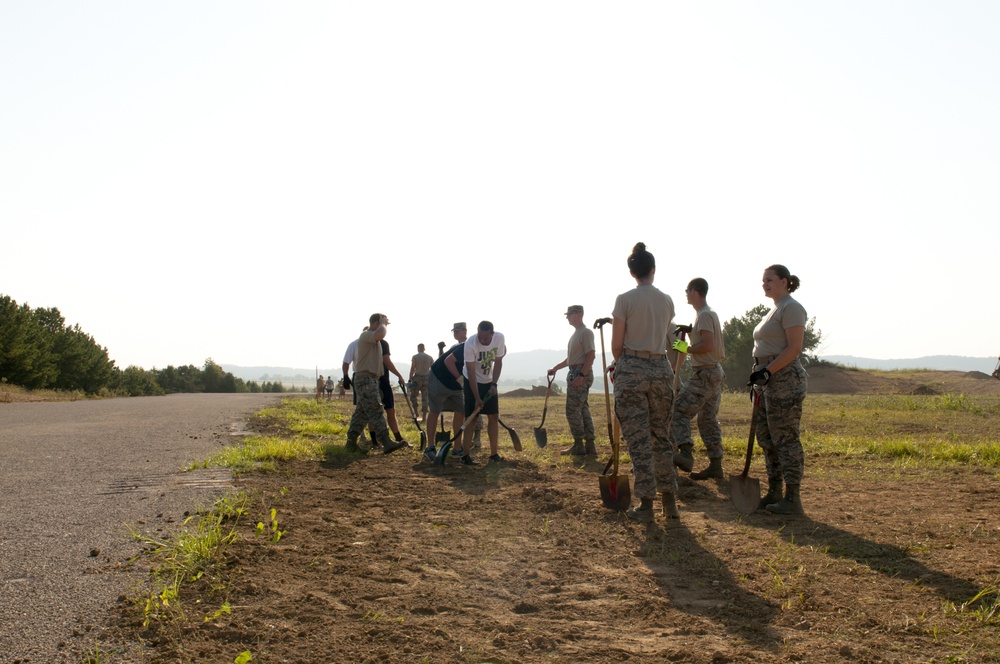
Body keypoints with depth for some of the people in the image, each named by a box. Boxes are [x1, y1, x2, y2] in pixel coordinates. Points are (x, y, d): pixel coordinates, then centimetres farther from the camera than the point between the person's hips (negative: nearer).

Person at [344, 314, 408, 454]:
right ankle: (386, 442, -16)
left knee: (362, 412, 10)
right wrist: (383, 323, -15)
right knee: (376, 411, -13)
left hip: (370, 379, 11)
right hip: (366, 379, -11)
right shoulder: (366, 335, -12)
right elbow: (381, 333, -32)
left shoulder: (373, 338, 22)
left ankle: (351, 442, 12)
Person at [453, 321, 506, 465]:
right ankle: (466, 455, -5)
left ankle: (494, 454, 8)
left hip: (489, 382, 4)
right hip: (472, 382, -4)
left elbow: (498, 362, -6)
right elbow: (471, 373, -27)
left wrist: (493, 385, -15)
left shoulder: (499, 338, -19)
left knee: (494, 416, 1)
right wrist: (477, 398, -28)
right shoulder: (470, 344, -30)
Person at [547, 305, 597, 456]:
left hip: (581, 374, -10)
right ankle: (589, 445, 12)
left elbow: (591, 355, -20)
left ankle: (579, 445, -3)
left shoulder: (586, 332, -11)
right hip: (575, 373, 10)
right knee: (583, 410, 10)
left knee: (573, 410, -8)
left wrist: (581, 375, -25)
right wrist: (555, 368, 24)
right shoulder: (575, 333, 20)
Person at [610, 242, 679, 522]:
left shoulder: (625, 300, -7)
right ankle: (669, 501, 16)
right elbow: (663, 336, 14)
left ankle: (646, 504, 3)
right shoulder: (667, 300, 6)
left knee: (638, 439, 0)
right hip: (661, 368, 4)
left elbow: (617, 345, -5)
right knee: (661, 436, 14)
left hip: (632, 370, -4)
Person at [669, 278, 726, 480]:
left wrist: (687, 348, -12)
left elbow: (708, 345, -25)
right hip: (714, 372, 10)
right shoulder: (711, 314, 18)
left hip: (704, 374, -10)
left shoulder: (704, 315, -13)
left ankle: (685, 453, -25)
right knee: (708, 419, 11)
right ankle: (716, 465, 13)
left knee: (679, 411, -13)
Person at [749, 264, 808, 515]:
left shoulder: (791, 308, -9)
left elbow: (794, 349, -18)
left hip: (784, 380, -10)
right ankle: (774, 493, 20)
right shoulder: (776, 309, 21)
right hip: (770, 380, 10)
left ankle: (792, 499, -2)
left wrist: (766, 371, -21)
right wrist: (760, 376, 17)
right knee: (766, 438, 12)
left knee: (785, 439, -7)